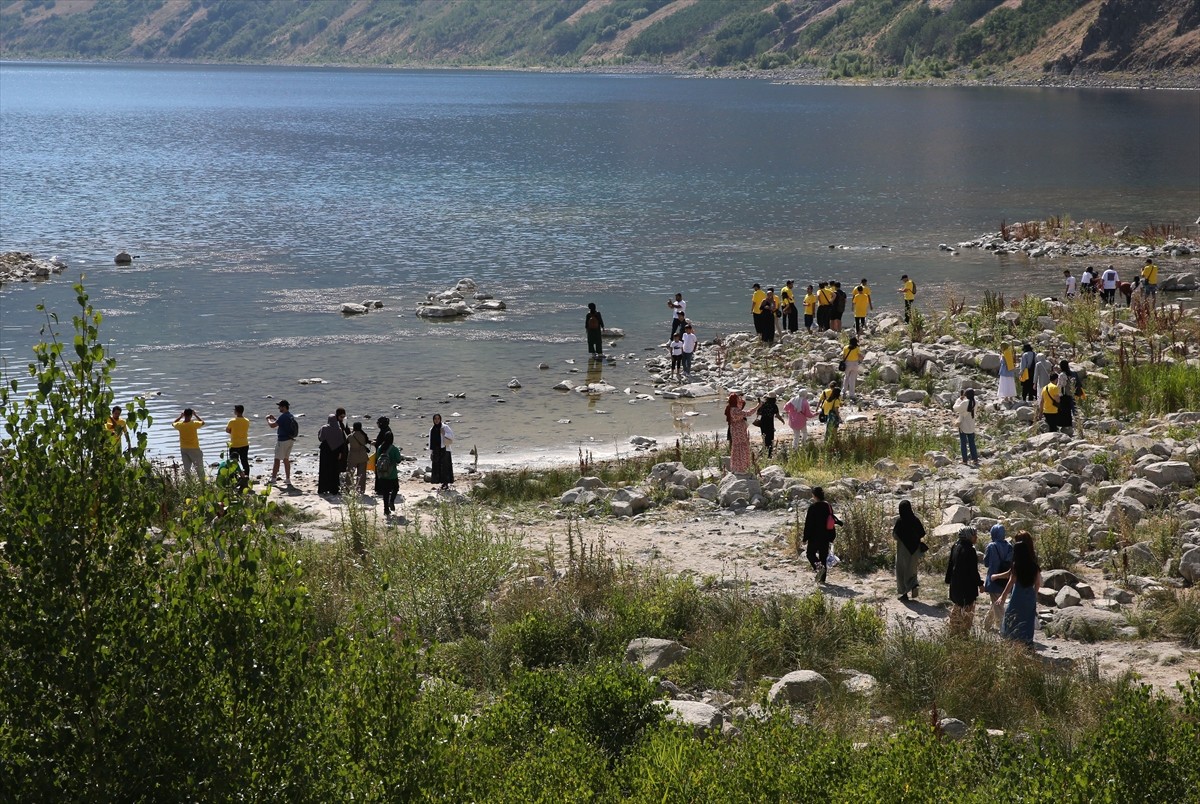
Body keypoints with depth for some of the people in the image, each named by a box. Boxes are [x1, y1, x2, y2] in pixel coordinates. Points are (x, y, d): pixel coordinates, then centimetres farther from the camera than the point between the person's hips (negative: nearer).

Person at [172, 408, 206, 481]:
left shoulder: (180, 425, -8)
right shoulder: (194, 424, -17)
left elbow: (173, 423, 15)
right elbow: (203, 422, 3)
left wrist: (180, 416, 17)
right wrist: (195, 415, 8)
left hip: (183, 449, 4)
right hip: (194, 449, -4)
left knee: (186, 469, 10)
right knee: (199, 468, 4)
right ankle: (202, 482, 2)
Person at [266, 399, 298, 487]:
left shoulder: (283, 416, -19)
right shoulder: (291, 416, 11)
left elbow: (272, 425, -20)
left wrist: (268, 419, -2)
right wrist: (274, 418, 24)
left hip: (282, 440, -9)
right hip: (290, 440, 9)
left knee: (277, 460, -2)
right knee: (286, 459, 13)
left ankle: (273, 479, 1)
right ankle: (288, 480, 12)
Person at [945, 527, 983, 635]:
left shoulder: (955, 547, 3)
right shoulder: (970, 550, -20)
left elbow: (950, 565, 11)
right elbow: (973, 570, -18)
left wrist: (949, 580, 20)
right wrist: (979, 583, -8)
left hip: (955, 584, 8)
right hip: (967, 585, -8)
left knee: (957, 607, 19)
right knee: (967, 609, 3)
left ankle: (954, 630, 25)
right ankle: (964, 631, 6)